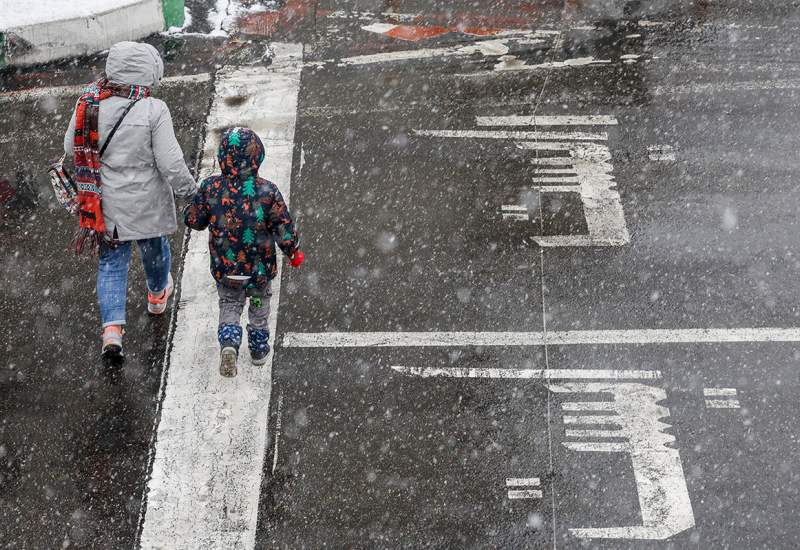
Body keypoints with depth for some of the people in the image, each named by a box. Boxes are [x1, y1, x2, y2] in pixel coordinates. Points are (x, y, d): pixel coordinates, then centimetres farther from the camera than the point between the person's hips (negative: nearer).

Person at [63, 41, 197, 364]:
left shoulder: (88, 104, -11)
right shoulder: (153, 111, -23)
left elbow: (71, 148, 2)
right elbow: (170, 163, -20)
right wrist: (189, 191, -4)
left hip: (103, 203, 2)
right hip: (145, 202, -2)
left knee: (111, 262, 14)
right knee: (154, 248, 26)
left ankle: (112, 329, 1)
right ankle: (157, 295, 53)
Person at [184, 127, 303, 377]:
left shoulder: (211, 188, -17)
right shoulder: (267, 192, -21)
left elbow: (193, 220, -4)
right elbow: (285, 228, -13)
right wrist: (294, 252, 5)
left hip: (225, 268, 1)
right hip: (260, 268, 0)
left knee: (229, 306, 19)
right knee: (259, 305, 25)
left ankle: (229, 342, -6)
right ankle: (259, 348, 38)